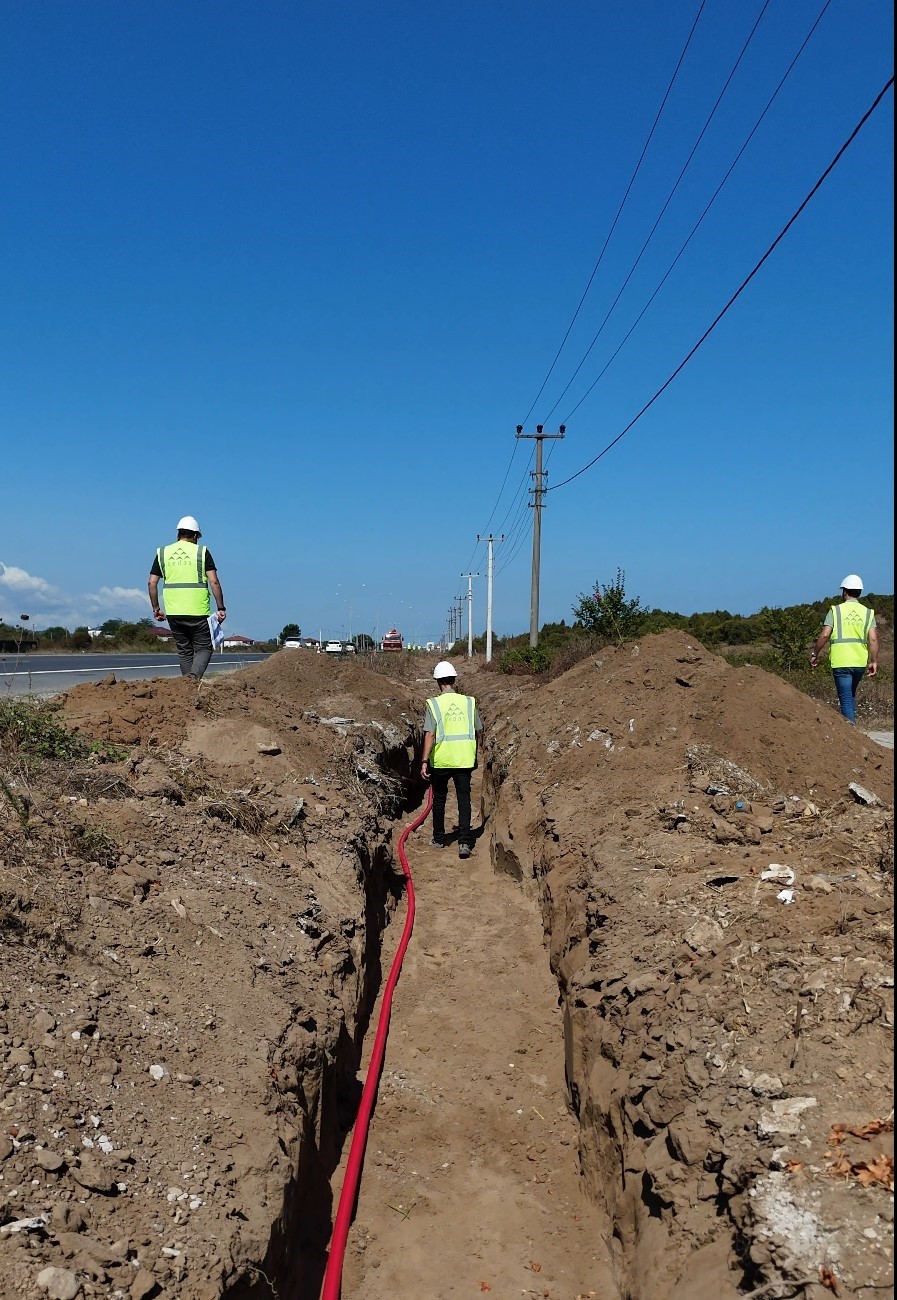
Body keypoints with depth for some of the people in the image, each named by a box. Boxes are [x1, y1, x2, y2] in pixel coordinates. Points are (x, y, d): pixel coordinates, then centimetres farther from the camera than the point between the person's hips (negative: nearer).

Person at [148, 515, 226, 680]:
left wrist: (156, 608, 15)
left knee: (184, 651, 15)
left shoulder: (163, 553, 9)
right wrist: (221, 608, -2)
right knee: (203, 648, 5)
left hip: (173, 612, 3)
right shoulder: (202, 552, 1)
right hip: (198, 612, -3)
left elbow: (152, 583, 6)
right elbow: (214, 582, -7)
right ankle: (194, 677, -19)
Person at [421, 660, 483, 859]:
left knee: (439, 799, 15)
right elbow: (478, 732, 7)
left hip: (440, 761, -1)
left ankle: (438, 839, 27)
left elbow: (429, 735, -14)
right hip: (464, 760, 1)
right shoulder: (469, 702, 1)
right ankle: (464, 841, -5)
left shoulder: (433, 704, -8)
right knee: (464, 799, 5)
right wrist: (475, 756, 20)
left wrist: (424, 761, -11)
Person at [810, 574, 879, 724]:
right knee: (851, 695, 23)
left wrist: (814, 654, 0)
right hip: (860, 662, 4)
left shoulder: (836, 610, -2)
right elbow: (873, 639, -4)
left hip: (840, 662, -3)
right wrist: (874, 661, -2)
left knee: (846, 698, -1)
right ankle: (851, 722, 23)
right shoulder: (868, 613, 6)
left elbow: (824, 635, -9)